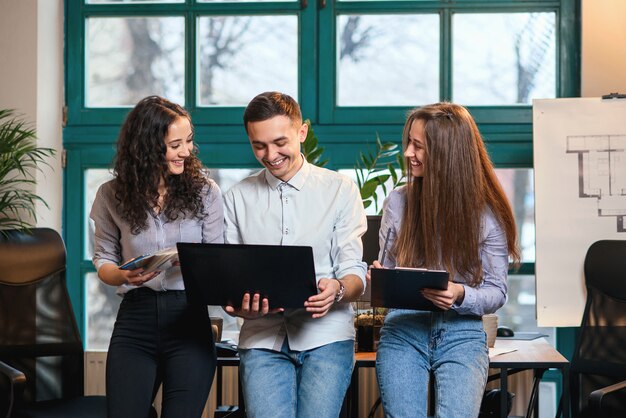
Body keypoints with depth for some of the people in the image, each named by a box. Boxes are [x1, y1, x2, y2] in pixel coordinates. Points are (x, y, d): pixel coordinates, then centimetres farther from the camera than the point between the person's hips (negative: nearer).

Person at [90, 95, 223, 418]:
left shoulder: (204, 191, 0)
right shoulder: (112, 196, 2)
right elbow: (103, 260, 9)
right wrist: (124, 276, -13)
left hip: (189, 319, -1)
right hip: (135, 321, 1)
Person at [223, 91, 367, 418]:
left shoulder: (340, 190, 8)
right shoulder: (237, 199, 13)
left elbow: (355, 274, 3)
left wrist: (337, 290, -20)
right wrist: (238, 305, -14)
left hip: (326, 334, -1)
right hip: (262, 337, 1)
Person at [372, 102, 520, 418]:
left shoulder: (487, 213, -1)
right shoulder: (398, 202, 5)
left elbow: (497, 293, 2)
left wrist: (460, 295, -19)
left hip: (462, 334, -1)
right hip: (403, 331, 2)